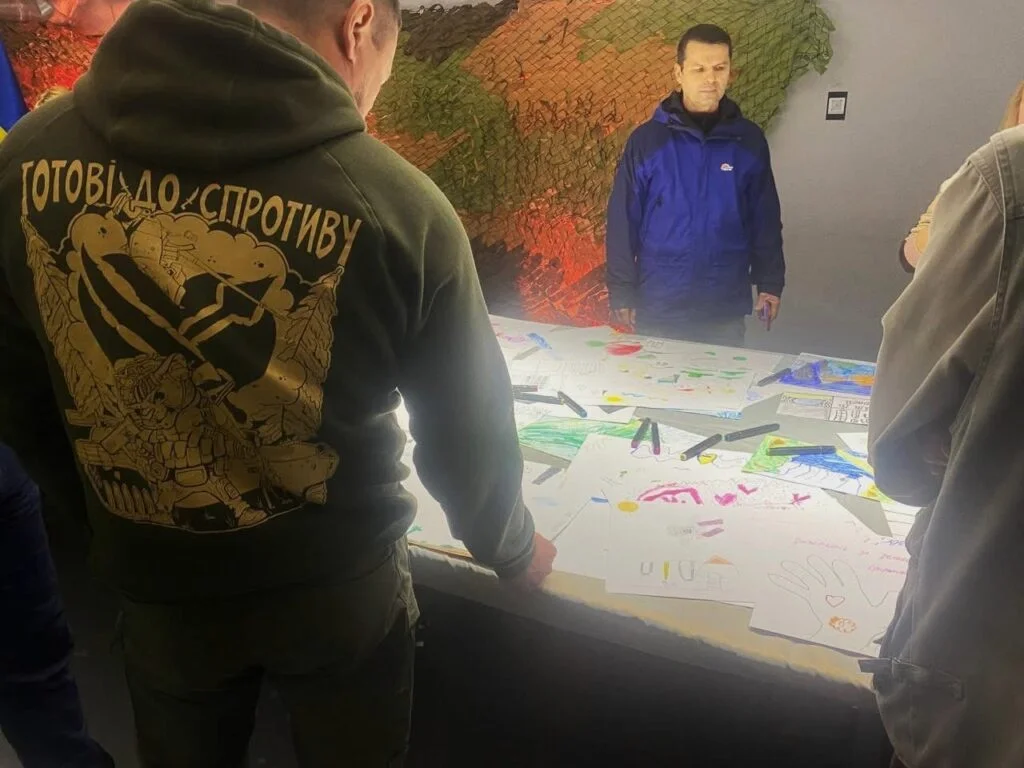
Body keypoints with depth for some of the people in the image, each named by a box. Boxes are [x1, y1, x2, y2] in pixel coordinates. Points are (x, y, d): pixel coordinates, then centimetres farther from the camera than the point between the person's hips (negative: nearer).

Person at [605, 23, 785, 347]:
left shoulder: (749, 140, 1)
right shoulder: (647, 139, -5)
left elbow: (766, 219, 8)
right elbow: (623, 222, -4)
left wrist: (770, 283, 4)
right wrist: (622, 293, -6)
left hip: (726, 309, 2)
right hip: (658, 308, -1)